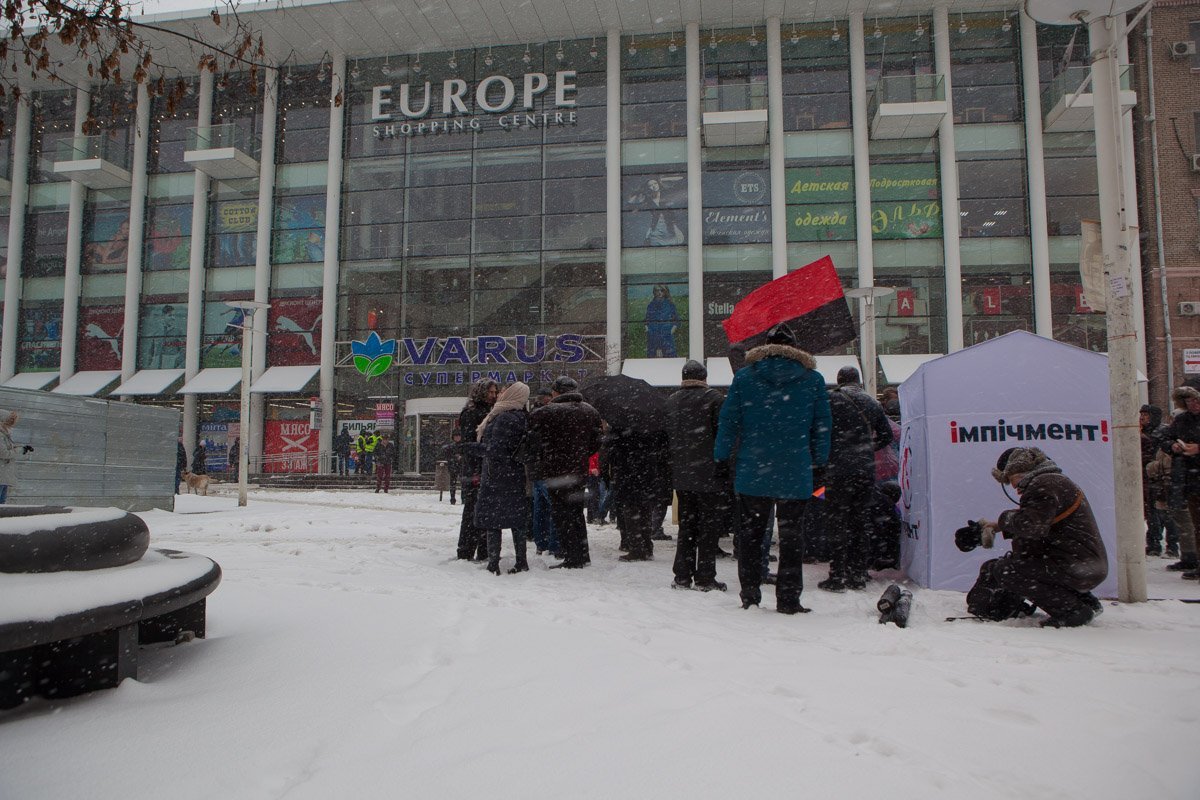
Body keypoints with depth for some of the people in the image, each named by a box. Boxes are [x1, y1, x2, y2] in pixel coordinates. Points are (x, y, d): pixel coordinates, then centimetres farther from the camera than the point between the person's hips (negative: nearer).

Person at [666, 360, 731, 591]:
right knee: (709, 526, 2)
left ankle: (682, 575, 14)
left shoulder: (670, 401, 10)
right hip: (710, 476, -5)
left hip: (681, 476, 5)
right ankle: (705, 578, 3)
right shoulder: (714, 398, -8)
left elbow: (666, 436, 13)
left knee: (686, 525, 13)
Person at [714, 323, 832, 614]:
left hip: (752, 472, 0)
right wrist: (819, 466, 15)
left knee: (750, 533, 11)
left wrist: (722, 458, 9)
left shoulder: (744, 377, 2)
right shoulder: (813, 380, 4)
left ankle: (750, 595, 14)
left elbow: (728, 421, 2)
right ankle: (788, 599, 9)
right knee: (792, 536, 7)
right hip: (796, 475, 0)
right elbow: (822, 427, 7)